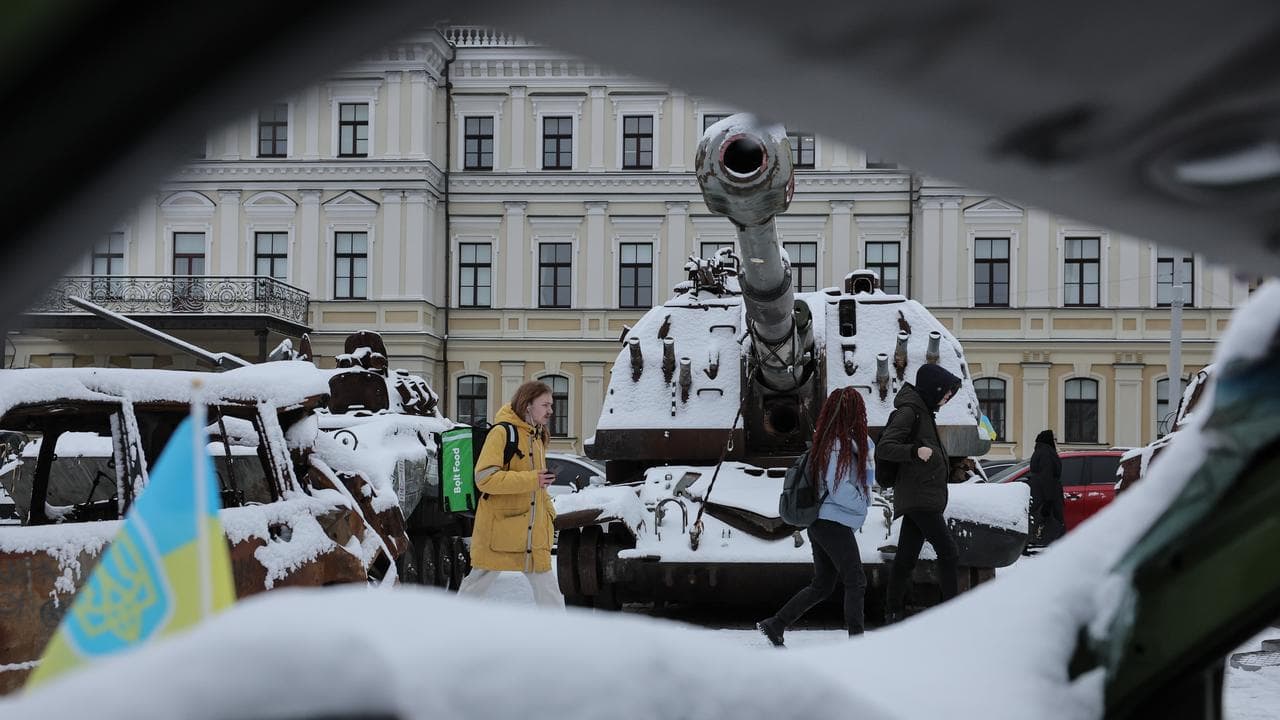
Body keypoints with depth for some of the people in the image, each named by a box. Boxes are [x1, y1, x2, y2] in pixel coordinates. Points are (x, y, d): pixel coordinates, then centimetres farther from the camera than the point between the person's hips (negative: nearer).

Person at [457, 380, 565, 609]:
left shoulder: (537, 437, 15)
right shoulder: (502, 433, -12)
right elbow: (485, 478, -22)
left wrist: (549, 513, 13)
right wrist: (531, 479, -25)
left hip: (534, 534, 7)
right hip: (499, 529, -7)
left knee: (549, 593, 3)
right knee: (478, 583, 5)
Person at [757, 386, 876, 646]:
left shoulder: (851, 442, 12)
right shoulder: (838, 445, -17)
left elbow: (868, 477, 19)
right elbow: (839, 490, -21)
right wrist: (863, 502, -5)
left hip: (821, 524, 9)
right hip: (834, 524, -9)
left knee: (821, 586, 14)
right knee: (855, 582, -2)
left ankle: (775, 625, 16)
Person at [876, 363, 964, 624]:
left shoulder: (923, 412, 20)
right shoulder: (909, 411, -10)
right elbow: (883, 448, -18)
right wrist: (915, 451, -30)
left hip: (923, 497, 10)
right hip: (920, 497, -10)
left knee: (906, 558, 8)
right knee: (948, 551, -11)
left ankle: (893, 614, 9)